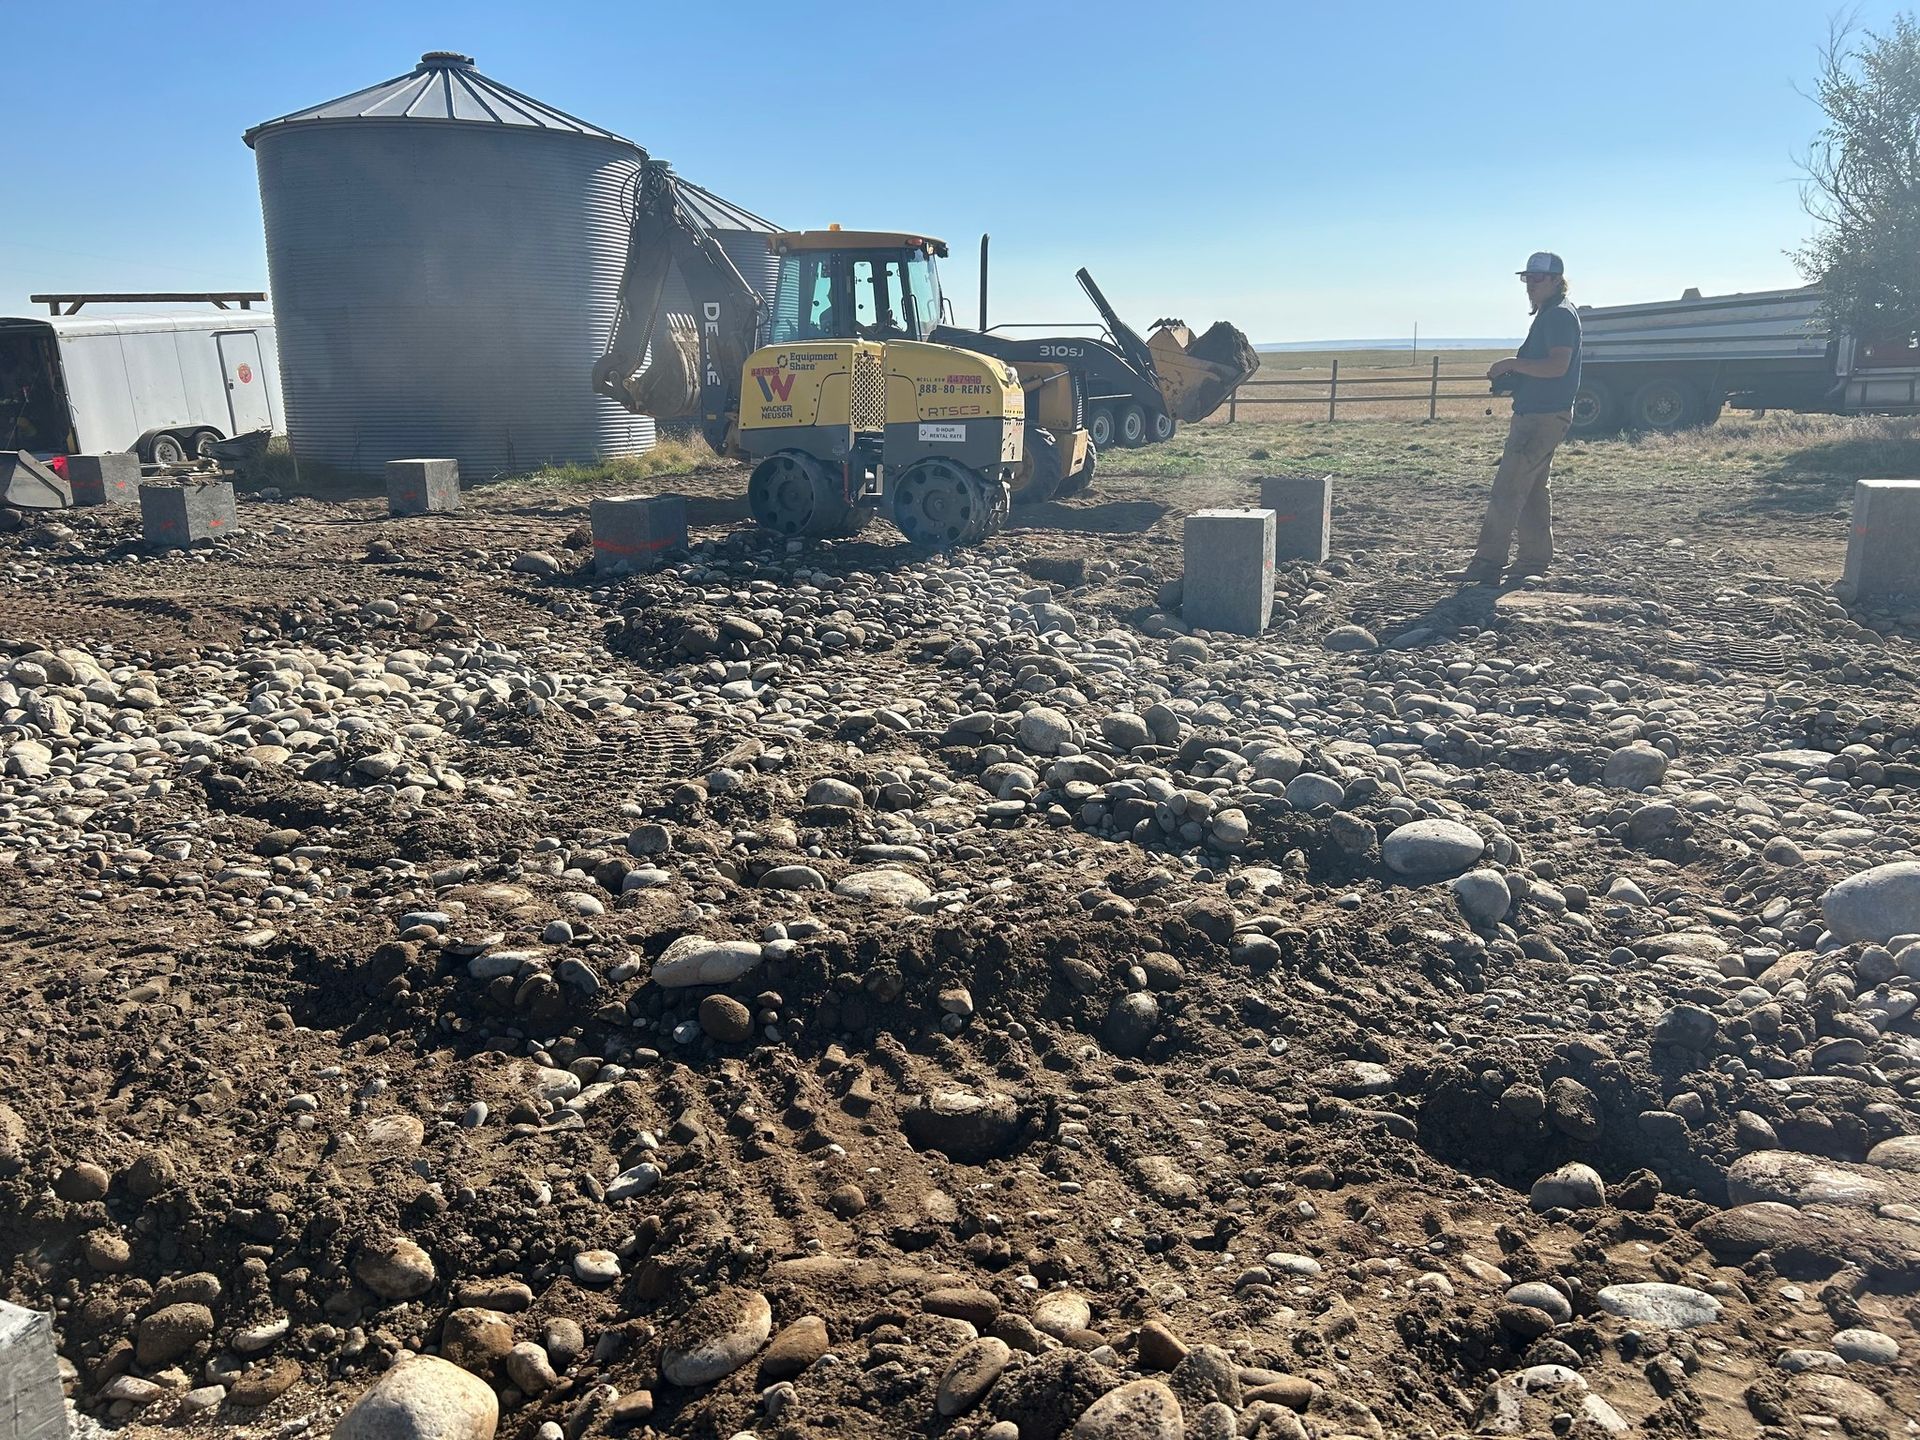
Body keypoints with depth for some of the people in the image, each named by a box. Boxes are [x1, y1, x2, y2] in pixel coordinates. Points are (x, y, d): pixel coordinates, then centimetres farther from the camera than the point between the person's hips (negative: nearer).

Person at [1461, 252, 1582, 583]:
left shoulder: (1561, 315, -13)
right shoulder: (1548, 314, 20)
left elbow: (1558, 366, -25)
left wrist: (1513, 364, -20)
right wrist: (1513, 376, 11)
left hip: (1543, 416, -11)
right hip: (1533, 415, 11)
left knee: (1507, 488, -13)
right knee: (1534, 490, 14)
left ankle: (1488, 564, -14)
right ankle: (1535, 559, 20)